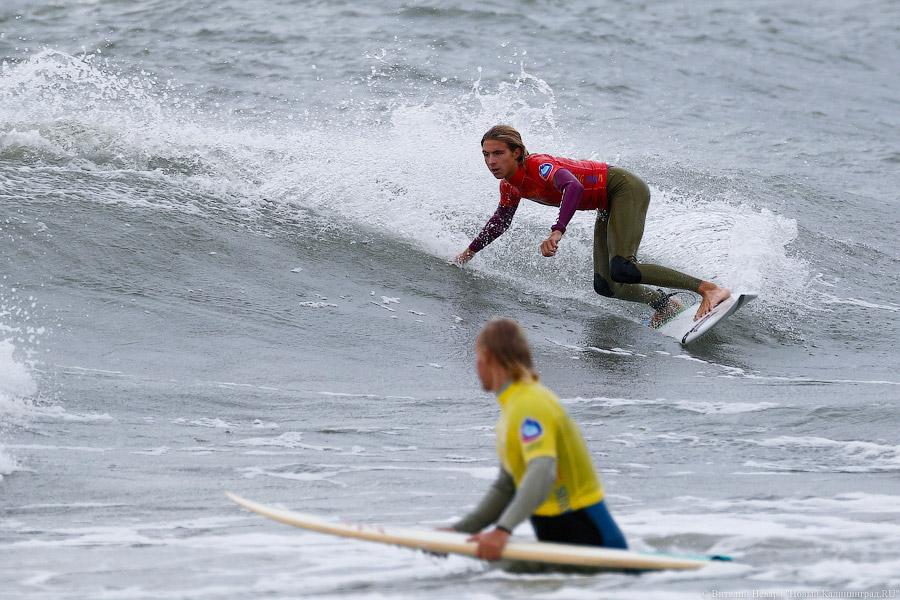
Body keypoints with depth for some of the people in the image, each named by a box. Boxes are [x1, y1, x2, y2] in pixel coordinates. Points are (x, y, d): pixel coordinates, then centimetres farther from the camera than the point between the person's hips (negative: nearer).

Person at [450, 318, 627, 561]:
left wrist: (502, 530, -45)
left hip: (585, 535, -9)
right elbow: (506, 488, 17)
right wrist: (458, 531, 9)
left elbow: (542, 474, -34)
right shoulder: (513, 406, 13)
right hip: (553, 536, 9)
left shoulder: (530, 405, -19)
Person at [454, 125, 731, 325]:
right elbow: (501, 221, 22)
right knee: (605, 285, -2)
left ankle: (709, 288, -21)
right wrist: (469, 252, 23)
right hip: (608, 209, 8)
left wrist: (557, 232, -56)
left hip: (626, 188, -8)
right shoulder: (510, 186, 1)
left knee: (622, 269, -25)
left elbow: (574, 187, -45)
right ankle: (666, 304, 18)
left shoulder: (539, 166, -25)